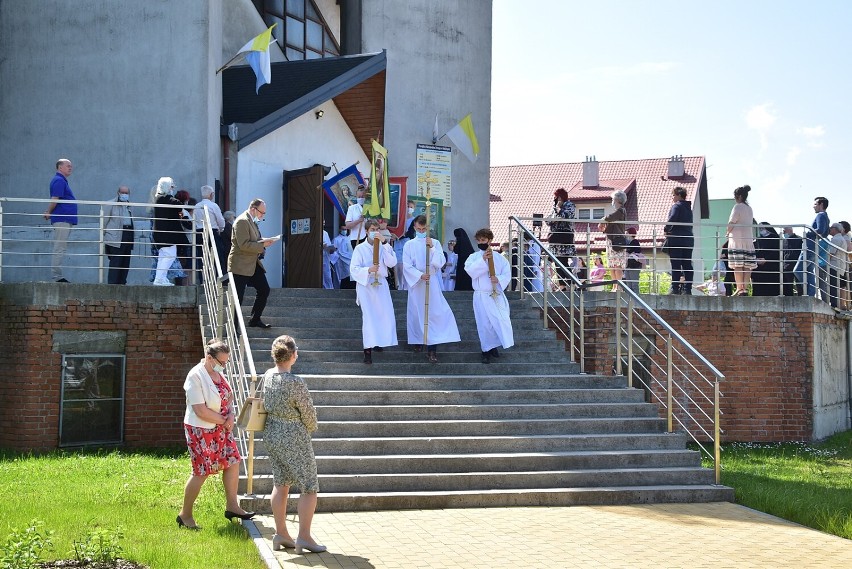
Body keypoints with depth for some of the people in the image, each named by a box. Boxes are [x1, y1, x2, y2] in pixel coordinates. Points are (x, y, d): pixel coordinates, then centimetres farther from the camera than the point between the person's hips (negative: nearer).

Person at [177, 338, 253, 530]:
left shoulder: (219, 373, 5)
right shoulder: (195, 376, -21)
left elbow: (228, 397, 16)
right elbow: (201, 411, -25)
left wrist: (231, 416, -4)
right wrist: (224, 421, -14)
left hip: (221, 428, 8)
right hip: (201, 431, -8)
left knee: (233, 462, 7)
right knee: (201, 472, -2)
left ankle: (232, 507, 21)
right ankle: (185, 515, 13)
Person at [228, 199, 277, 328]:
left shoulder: (252, 221, 14)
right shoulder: (242, 221, -17)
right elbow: (244, 245, -23)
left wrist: (263, 240, 8)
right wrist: (263, 244, -19)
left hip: (253, 264, 10)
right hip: (240, 265, -10)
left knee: (264, 290, 9)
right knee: (238, 297, -4)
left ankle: (255, 320, 20)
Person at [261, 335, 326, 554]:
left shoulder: (268, 376, -2)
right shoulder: (295, 383, -24)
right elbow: (308, 413, -14)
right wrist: (311, 428, 9)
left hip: (271, 434, 8)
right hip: (293, 438, -8)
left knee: (280, 484, 16)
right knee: (309, 487, 4)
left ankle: (281, 534, 22)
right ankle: (304, 537, 5)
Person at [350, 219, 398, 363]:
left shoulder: (384, 247, 6)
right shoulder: (360, 249, -2)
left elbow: (392, 263, -10)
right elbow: (354, 269, -6)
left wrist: (385, 242, -17)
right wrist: (369, 270, -24)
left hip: (381, 285, 4)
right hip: (365, 285, -4)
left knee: (385, 316, 4)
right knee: (368, 317, -11)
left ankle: (379, 342, 26)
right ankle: (368, 350, -12)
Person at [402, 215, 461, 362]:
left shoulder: (435, 243, 4)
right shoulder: (409, 245, 3)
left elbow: (440, 263, -5)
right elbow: (407, 266, -4)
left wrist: (431, 248, -16)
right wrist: (420, 275, -18)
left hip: (432, 282, 0)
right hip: (416, 283, 1)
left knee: (434, 313, -9)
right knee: (416, 313, 7)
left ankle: (432, 348, -10)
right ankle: (417, 341, 28)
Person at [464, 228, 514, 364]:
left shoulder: (499, 257, 4)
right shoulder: (474, 257, 1)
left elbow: (507, 273, -1)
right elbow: (470, 270, -18)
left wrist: (499, 279, -20)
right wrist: (482, 259, -27)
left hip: (497, 295, 1)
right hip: (482, 295, -1)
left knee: (501, 321, -5)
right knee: (484, 324, 2)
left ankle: (493, 346, 13)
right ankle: (486, 351, 14)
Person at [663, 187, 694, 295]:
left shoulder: (677, 206, -6)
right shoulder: (689, 208, 18)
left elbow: (672, 219, -20)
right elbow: (690, 224, 18)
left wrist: (666, 229, -6)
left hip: (676, 238, -7)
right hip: (688, 239, 7)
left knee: (676, 265, -7)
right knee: (687, 265, 6)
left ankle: (675, 288, -10)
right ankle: (687, 289, 5)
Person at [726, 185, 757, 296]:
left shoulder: (737, 207, -7)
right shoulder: (749, 208, 16)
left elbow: (731, 223, -10)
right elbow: (750, 223, 17)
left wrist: (728, 233, 7)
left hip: (737, 238, -8)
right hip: (749, 238, 8)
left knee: (737, 265, -9)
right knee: (747, 265, 3)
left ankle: (739, 289, -14)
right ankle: (745, 288, 1)